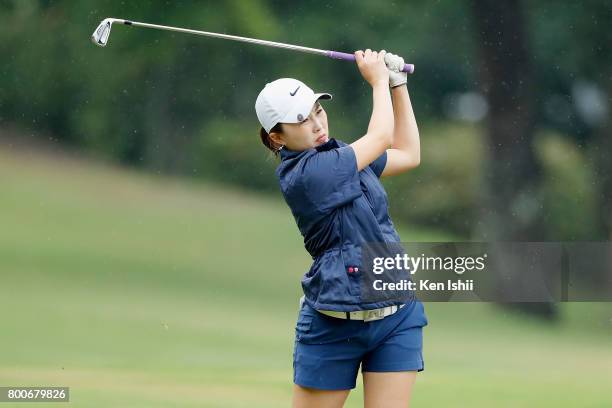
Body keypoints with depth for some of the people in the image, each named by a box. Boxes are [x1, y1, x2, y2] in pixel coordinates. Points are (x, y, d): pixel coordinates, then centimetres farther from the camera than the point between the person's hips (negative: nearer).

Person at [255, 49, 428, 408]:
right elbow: (381, 136, -10)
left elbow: (408, 154, 23)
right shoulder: (302, 176, -18)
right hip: (335, 325, -7)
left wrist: (397, 84, 17)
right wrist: (378, 79, 5)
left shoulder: (340, 156, 9)